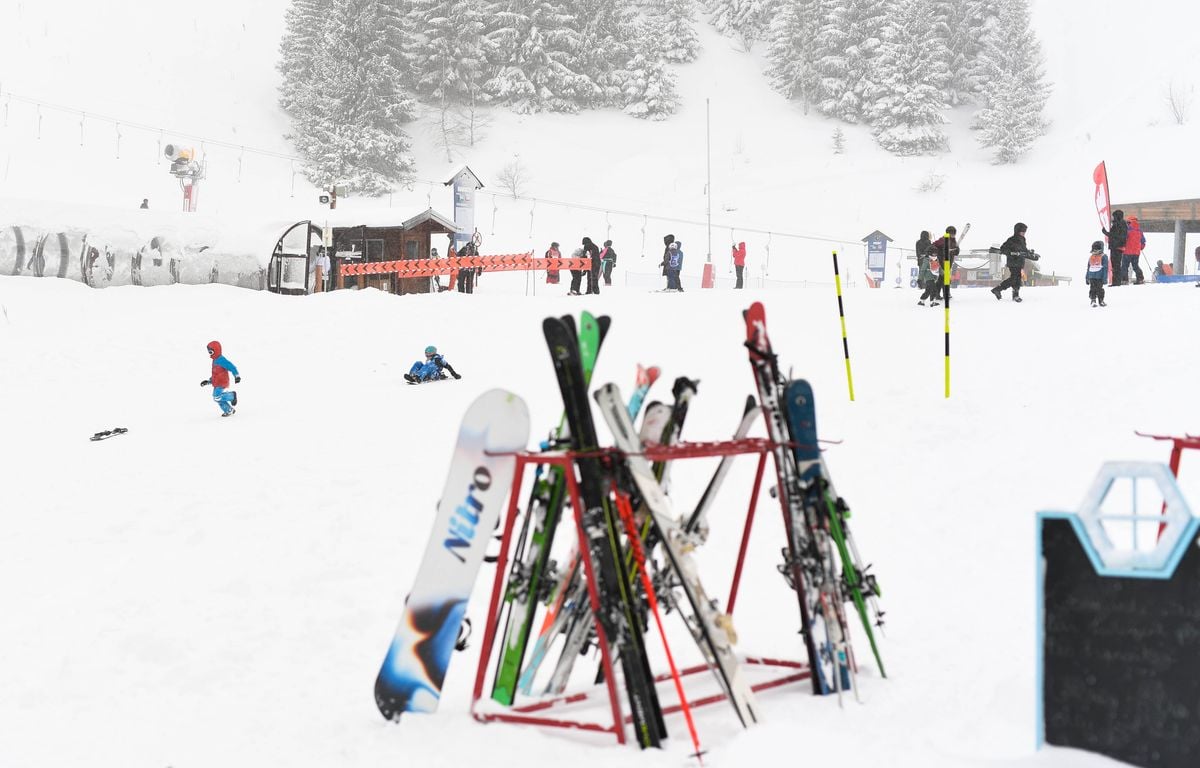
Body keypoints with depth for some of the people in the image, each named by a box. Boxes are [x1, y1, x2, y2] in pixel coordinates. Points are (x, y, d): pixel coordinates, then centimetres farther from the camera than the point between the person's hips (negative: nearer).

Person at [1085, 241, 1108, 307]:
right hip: (1092, 277, 4)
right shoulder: (1091, 257, 12)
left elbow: (1105, 268, -5)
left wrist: (1104, 278, -11)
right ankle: (1093, 301, 8)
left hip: (1099, 277, -4)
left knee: (1100, 289, 1)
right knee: (1092, 289, 3)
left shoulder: (1103, 257, -2)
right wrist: (1087, 277, 16)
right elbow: (1088, 268, 18)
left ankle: (1101, 301, 12)